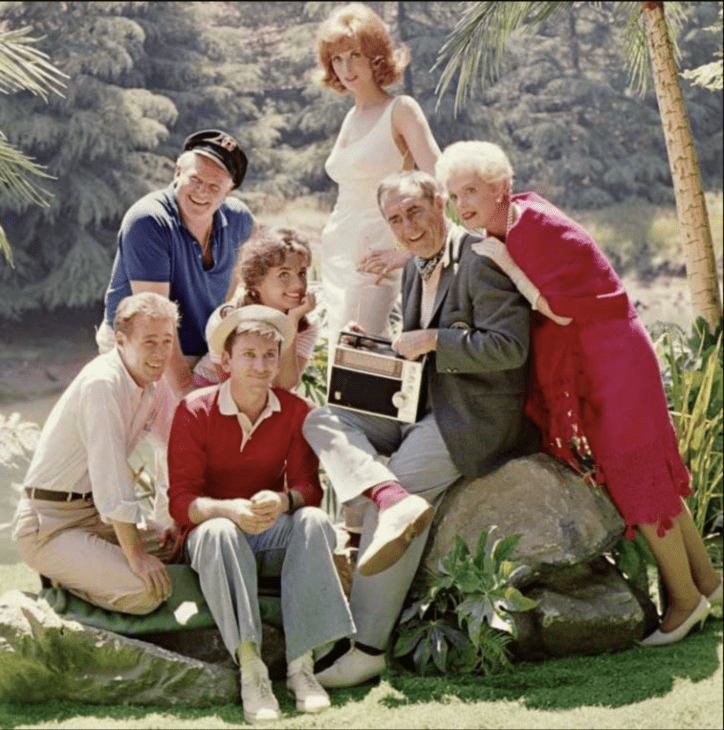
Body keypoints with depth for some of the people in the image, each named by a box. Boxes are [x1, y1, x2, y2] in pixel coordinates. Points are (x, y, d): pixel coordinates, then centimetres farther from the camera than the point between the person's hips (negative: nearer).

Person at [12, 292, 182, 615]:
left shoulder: (155, 385, 4)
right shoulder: (102, 384, -24)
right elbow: (111, 478, -26)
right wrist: (136, 556, -25)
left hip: (96, 514, 9)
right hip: (49, 527, -9)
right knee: (145, 592, -24)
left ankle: (75, 573, 12)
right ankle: (63, 579, 1)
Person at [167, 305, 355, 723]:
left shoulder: (295, 412, -1)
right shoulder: (195, 411, -8)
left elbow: (309, 488, -6)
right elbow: (181, 499, -14)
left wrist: (283, 500, -32)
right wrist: (230, 510, -36)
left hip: (274, 537, 2)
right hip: (221, 536, -2)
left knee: (315, 521, -29)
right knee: (216, 531, -37)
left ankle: (301, 663, -31)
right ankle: (250, 670, -43)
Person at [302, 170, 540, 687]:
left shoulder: (481, 260, -13)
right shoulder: (415, 270, 15)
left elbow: (510, 347, -21)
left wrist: (432, 340, -18)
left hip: (476, 415, -9)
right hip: (424, 409, 9)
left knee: (403, 477, -22)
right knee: (322, 421, -4)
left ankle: (367, 647, -17)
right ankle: (397, 501, -31)